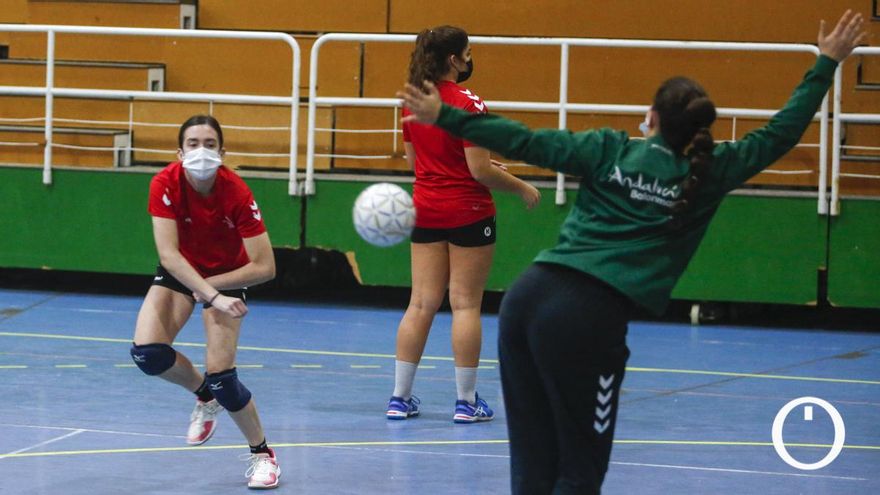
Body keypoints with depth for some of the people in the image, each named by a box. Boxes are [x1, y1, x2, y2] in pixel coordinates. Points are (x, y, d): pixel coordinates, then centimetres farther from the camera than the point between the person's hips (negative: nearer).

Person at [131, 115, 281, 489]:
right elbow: (168, 253, -31)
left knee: (220, 375, -16)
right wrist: (213, 297, -39)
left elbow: (264, 267, -27)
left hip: (227, 275, -2)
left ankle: (262, 454, 8)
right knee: (147, 352, -20)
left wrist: (211, 288, -22)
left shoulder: (236, 193, -29)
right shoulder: (166, 184, -26)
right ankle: (204, 395, 13)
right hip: (178, 272, 2)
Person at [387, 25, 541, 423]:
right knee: (466, 305, 0)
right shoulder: (467, 103, -16)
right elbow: (480, 170, -17)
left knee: (422, 304, 8)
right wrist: (522, 188, -4)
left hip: (426, 209, 6)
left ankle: (400, 397, 8)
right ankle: (466, 401, 3)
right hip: (468, 212, -6)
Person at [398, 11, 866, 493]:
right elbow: (779, 134, 13)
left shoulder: (609, 151, 10)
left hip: (529, 294, 4)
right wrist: (826, 65, 22)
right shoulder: (707, 176, 5)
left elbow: (523, 142, 7)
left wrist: (445, 117, 12)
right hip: (589, 315, -4)